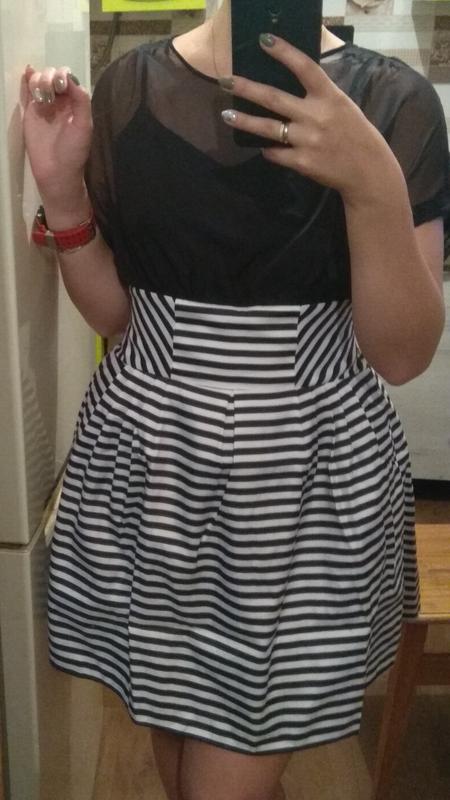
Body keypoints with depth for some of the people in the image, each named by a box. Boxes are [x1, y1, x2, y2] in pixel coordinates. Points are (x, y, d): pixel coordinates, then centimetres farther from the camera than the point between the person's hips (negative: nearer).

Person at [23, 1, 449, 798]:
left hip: (309, 474, -2)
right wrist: (62, 196, -10)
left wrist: (374, 183, -24)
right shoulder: (128, 86, 1)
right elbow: (112, 312, 6)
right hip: (149, 461, 3)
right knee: (174, 720, 20)